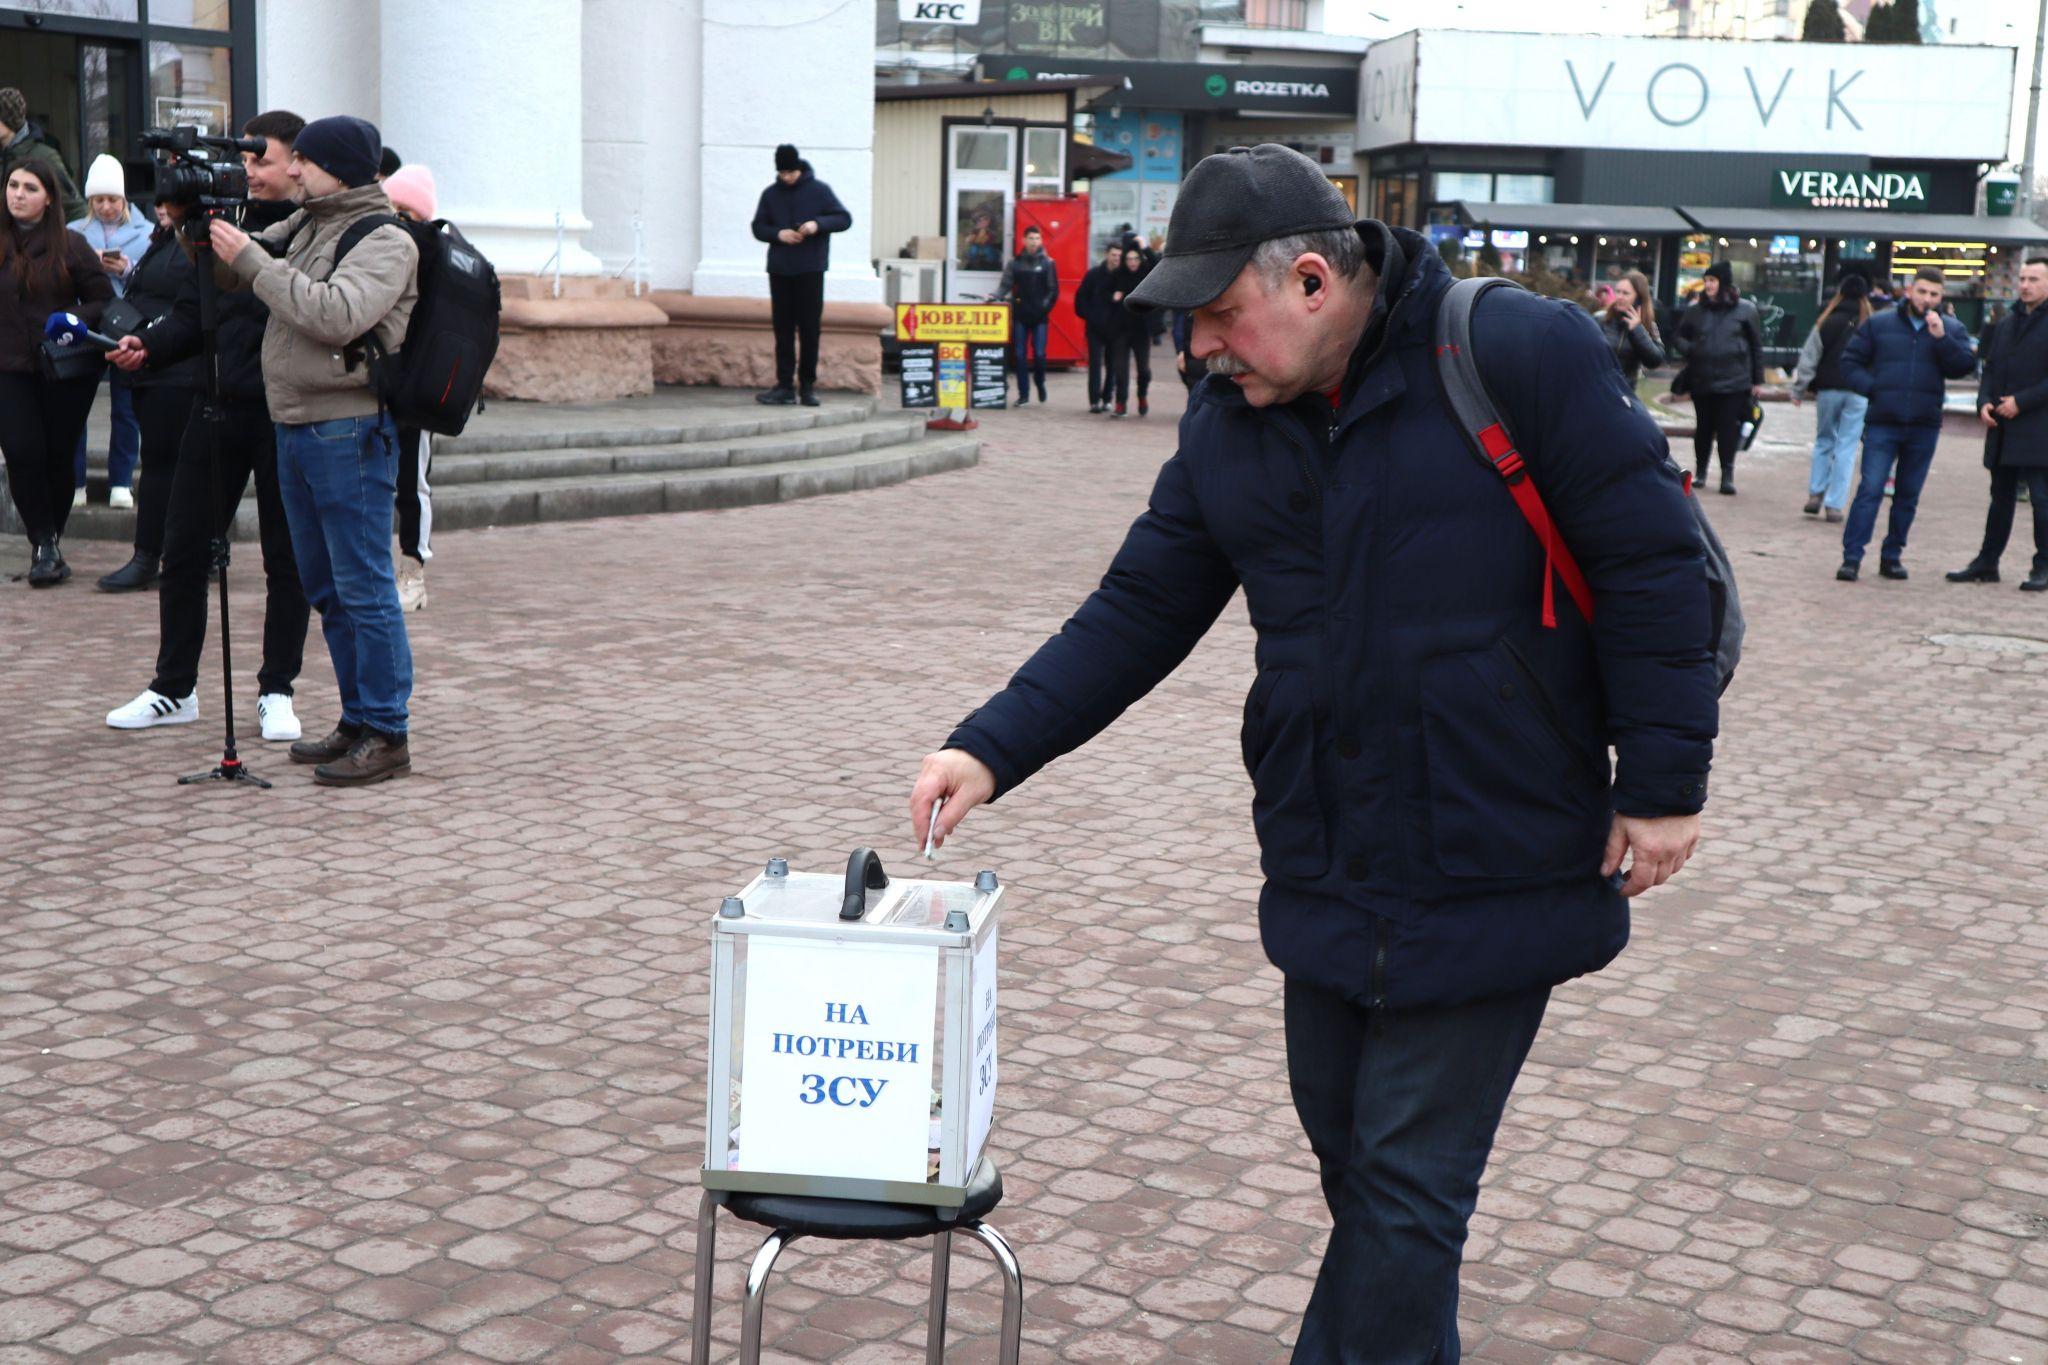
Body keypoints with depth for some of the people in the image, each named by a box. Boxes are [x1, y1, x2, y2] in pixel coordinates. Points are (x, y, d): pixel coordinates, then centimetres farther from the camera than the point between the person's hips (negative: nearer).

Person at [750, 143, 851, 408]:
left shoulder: (819, 190, 1)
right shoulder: (770, 194, 10)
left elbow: (844, 218, 1)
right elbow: (758, 227, 12)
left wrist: (818, 224, -17)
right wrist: (778, 234, -8)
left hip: (810, 270, -3)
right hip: (780, 271, 3)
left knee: (810, 329, -2)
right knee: (783, 330, 2)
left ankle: (808, 385, 5)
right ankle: (785, 386, 5)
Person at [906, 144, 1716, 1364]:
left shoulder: (1522, 356, -14)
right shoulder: (1228, 428, 4)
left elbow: (1652, 564, -11)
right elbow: (1138, 614, 6)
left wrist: (1662, 783, -10)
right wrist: (995, 748, -5)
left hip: (1491, 884, -6)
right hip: (1327, 883, 6)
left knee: (1404, 1186, 0)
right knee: (1353, 1159, 18)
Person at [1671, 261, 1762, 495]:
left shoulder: (1745, 310, 0)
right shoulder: (1696, 311, 7)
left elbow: (1756, 346, 4)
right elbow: (1678, 336, 18)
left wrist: (1757, 380, 2)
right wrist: (1689, 350, -4)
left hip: (1734, 381, -3)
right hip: (1701, 380, 3)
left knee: (1728, 429, -5)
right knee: (1703, 427, 11)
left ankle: (1727, 474, 1)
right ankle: (1700, 470, 24)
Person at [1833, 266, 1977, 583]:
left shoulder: (1950, 330, 9)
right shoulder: (1879, 324, 6)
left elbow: (1964, 366, -5)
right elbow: (1850, 362, 7)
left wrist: (1941, 337, -16)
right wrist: (1872, 389, -6)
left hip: (1924, 428, 2)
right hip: (1882, 424, -2)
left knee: (1908, 496, 9)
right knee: (1870, 490, -10)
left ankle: (1892, 556, 18)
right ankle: (1851, 557, -10)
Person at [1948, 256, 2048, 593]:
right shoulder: (2006, 324, 16)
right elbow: (1990, 369, 18)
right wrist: (1984, 401, 1)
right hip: (2003, 432, 7)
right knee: (2000, 498, 14)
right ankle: (1987, 562, 21)